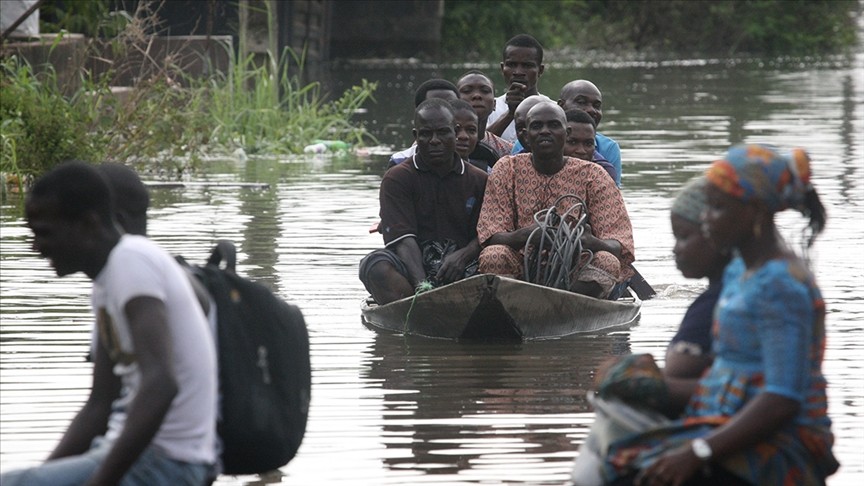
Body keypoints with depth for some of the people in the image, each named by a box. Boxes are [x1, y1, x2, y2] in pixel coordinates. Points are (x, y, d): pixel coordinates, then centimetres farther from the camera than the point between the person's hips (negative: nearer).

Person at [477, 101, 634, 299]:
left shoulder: (593, 175, 4)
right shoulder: (507, 170, 6)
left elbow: (619, 245, -5)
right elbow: (490, 236, -4)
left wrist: (591, 243, -31)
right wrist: (522, 236, -28)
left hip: (576, 274, 0)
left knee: (607, 262, -30)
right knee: (492, 256, -28)